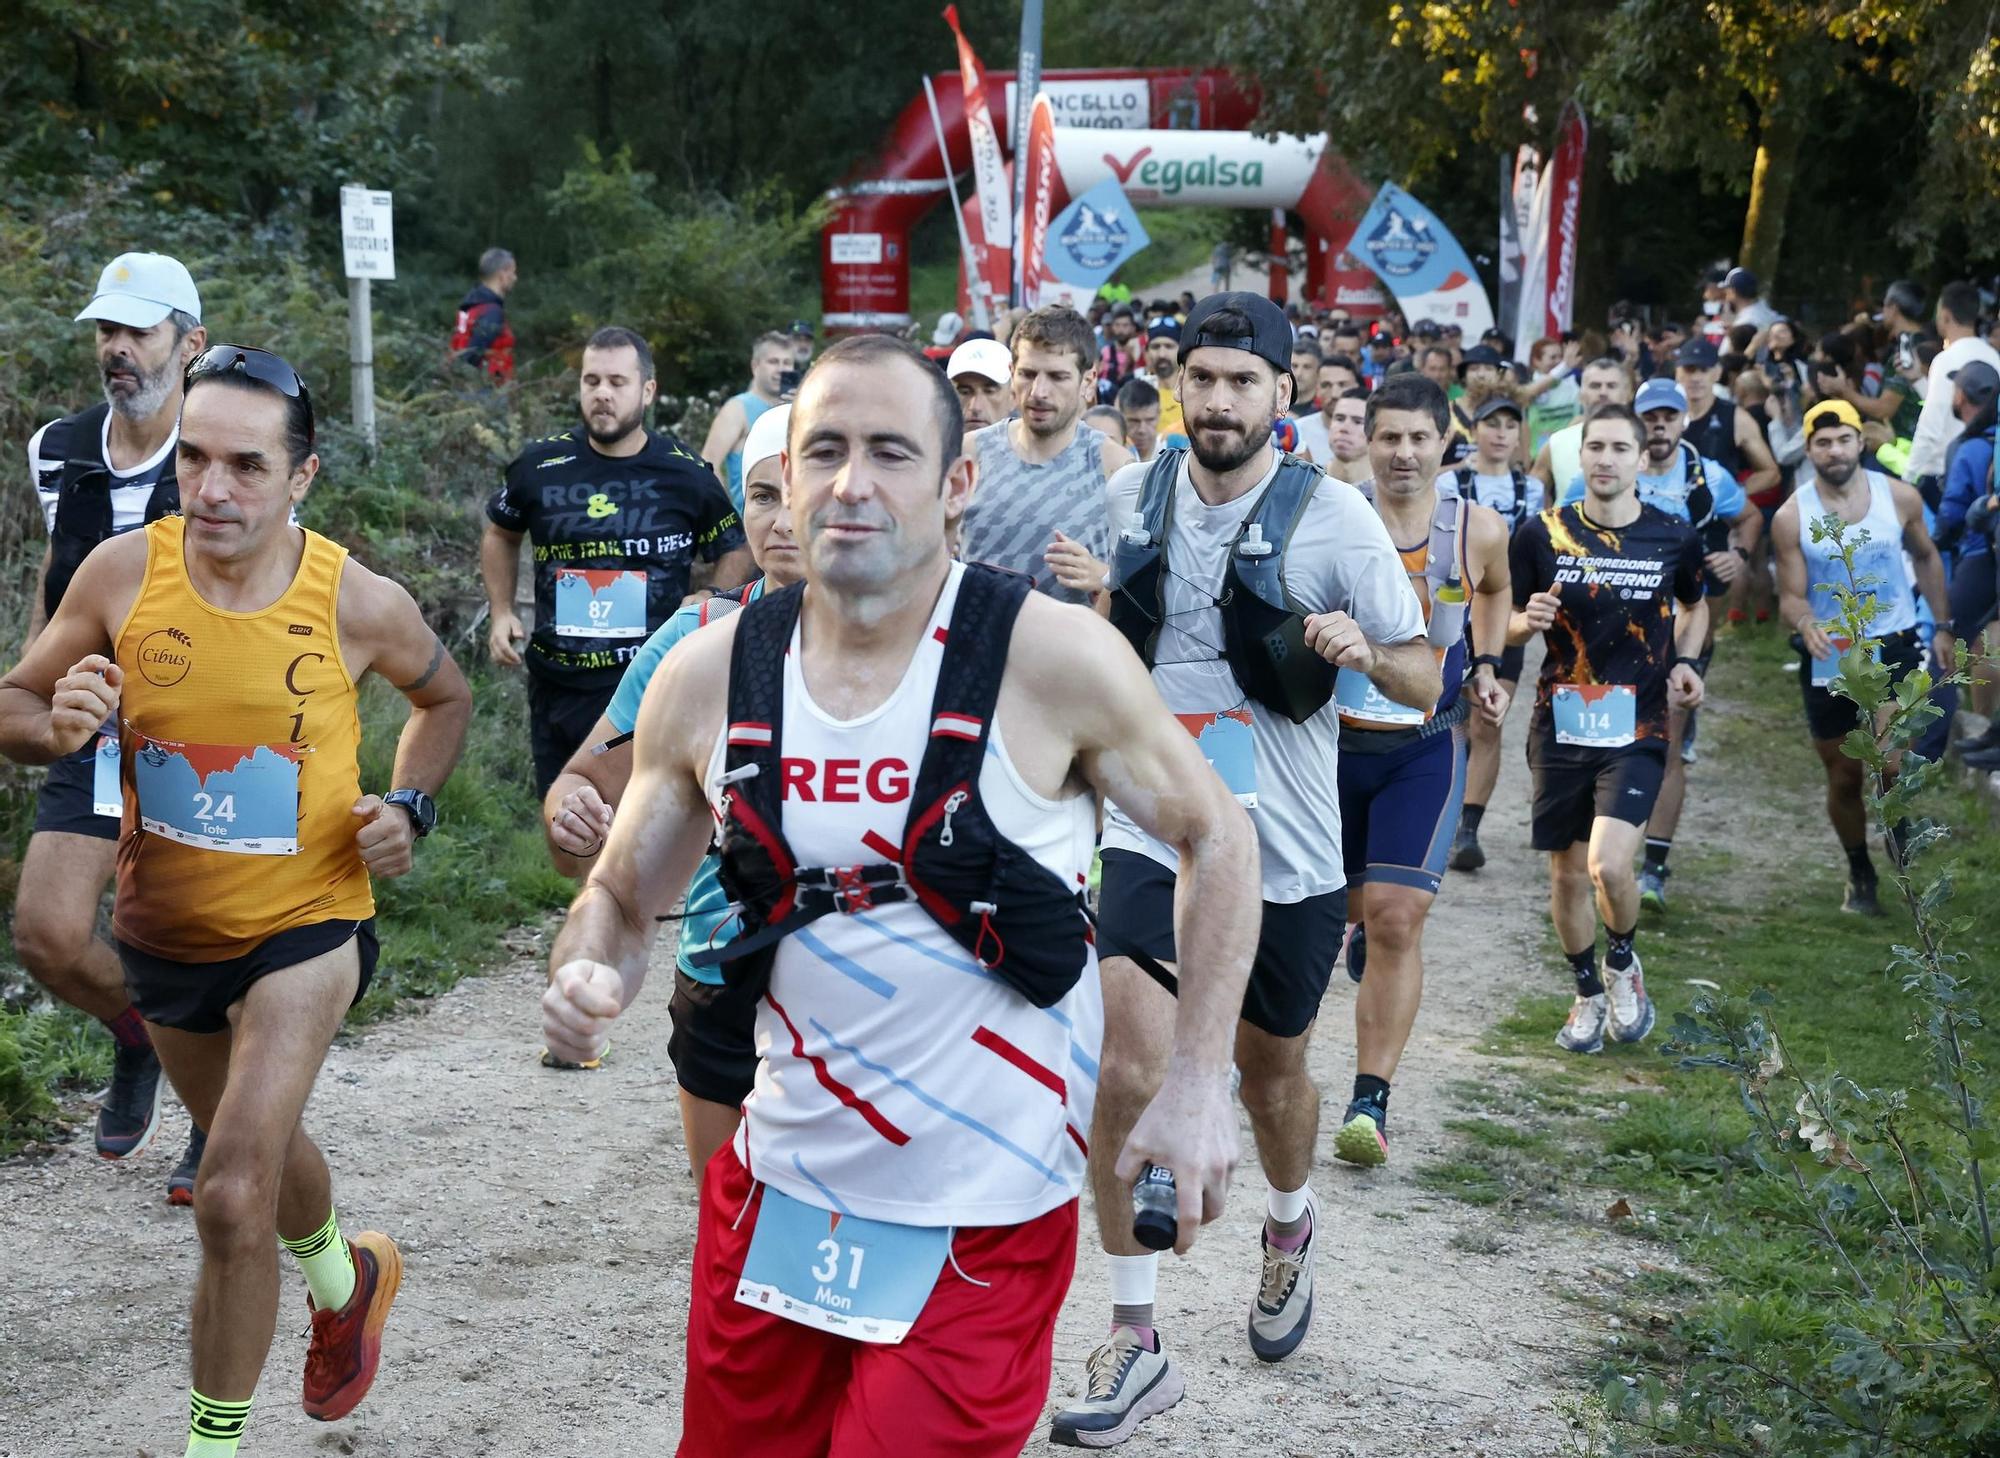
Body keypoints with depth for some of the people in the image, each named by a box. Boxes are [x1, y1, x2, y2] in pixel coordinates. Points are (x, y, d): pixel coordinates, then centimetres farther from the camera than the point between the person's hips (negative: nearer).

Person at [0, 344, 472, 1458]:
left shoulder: (358, 603, -16)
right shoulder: (124, 572, -13)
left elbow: (445, 699, 5)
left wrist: (411, 807, -10)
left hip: (305, 923, -4)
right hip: (165, 928, 4)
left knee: (232, 1200, -16)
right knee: (258, 1146, 27)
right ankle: (345, 1276, 58)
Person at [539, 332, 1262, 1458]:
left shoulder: (1054, 658, -14)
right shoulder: (706, 678, -3)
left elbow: (1216, 838, -1)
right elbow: (622, 898, 9)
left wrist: (1198, 1080, -7)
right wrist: (587, 982, -14)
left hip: (985, 1225, -4)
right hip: (780, 1192, 4)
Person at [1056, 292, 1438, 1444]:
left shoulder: (1335, 518, -10)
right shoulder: (1131, 496, -1)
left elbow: (1427, 680, -7)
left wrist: (1367, 651, -28)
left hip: (1286, 844, -1)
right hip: (1155, 831, 1)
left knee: (1272, 1065, 17)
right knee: (1132, 1070, -14)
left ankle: (1291, 1230, 50)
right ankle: (1136, 1345, -4)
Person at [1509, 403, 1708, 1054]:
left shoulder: (1674, 536, 0)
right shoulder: (1543, 534, -2)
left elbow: (1695, 606, 20)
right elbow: (1505, 625, 7)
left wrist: (1684, 663, 3)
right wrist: (1529, 621, -16)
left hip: (1637, 730, -2)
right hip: (1561, 726, 2)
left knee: (1608, 863, -18)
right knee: (1567, 873, 9)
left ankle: (1624, 962, 12)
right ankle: (1589, 994, 31)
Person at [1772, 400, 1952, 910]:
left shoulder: (1900, 497, -4)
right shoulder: (1791, 518, -8)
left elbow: (1926, 557, 14)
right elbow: (1791, 595, -7)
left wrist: (1942, 626, 13)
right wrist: (1805, 624, -30)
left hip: (1895, 644, 0)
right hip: (1829, 657, 1)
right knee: (1843, 778, 10)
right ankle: (1861, 875, 32)